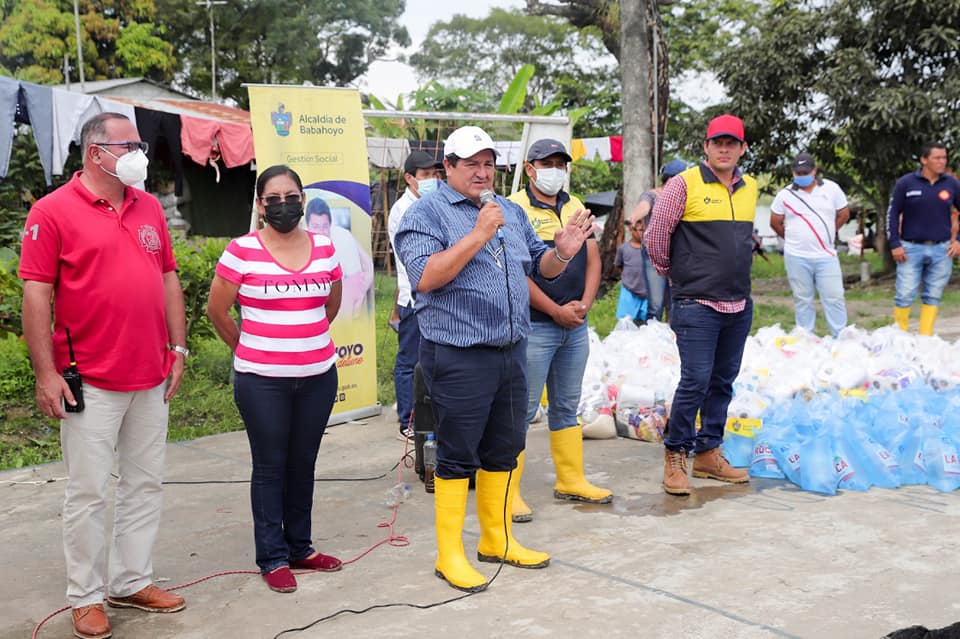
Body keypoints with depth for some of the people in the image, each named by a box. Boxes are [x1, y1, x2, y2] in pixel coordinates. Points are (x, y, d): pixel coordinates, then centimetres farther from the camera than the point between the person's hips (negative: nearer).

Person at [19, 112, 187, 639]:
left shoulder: (149, 208, 11)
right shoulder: (53, 211, -6)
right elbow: (36, 293, -9)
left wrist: (178, 348, 11)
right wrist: (45, 373, -13)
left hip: (152, 378, 6)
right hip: (91, 382, -6)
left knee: (146, 484, 12)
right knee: (88, 492, 3)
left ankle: (132, 582, 26)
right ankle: (86, 596, 18)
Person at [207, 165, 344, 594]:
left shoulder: (324, 249, 4)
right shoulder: (242, 251, -7)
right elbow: (217, 310, 1)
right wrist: (246, 349, 8)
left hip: (318, 376, 4)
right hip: (262, 381, -3)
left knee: (303, 463, 13)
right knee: (270, 466, 5)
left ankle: (300, 547, 27)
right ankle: (273, 558, 16)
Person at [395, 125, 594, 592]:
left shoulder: (511, 212, 15)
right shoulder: (427, 212, -6)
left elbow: (539, 265, 20)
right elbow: (425, 277, -21)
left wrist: (562, 252, -3)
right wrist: (480, 233, -22)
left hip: (511, 352, 7)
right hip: (458, 357, -7)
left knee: (505, 450, 15)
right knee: (457, 456, 0)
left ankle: (496, 539, 30)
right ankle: (450, 555, 12)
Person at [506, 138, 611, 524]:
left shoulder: (576, 208, 15)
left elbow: (593, 259, 12)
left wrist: (583, 304, -4)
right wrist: (556, 311, -14)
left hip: (575, 325, 7)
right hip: (534, 327, -7)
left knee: (567, 406, 15)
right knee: (522, 409, -5)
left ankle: (571, 481, 25)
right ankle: (507, 492, 2)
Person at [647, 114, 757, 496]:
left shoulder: (749, 188, 11)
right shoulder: (684, 184, -8)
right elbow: (656, 236, -3)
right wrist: (672, 272, 9)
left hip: (739, 306, 6)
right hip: (696, 306, -6)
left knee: (722, 382, 12)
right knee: (695, 382, -9)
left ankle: (708, 453, 24)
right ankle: (675, 455, 7)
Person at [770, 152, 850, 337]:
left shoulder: (831, 189, 3)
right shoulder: (785, 195, 1)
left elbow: (844, 215, 12)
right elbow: (775, 222, 11)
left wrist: (826, 234, 14)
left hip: (826, 255, 0)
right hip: (797, 257, 0)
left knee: (834, 298, 1)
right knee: (802, 300, 8)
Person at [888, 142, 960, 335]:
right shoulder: (905, 183, 0)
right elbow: (892, 214, 2)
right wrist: (895, 245, -3)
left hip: (942, 250, 2)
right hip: (911, 249, -2)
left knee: (933, 297, 5)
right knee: (905, 296, -4)